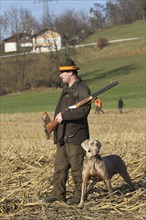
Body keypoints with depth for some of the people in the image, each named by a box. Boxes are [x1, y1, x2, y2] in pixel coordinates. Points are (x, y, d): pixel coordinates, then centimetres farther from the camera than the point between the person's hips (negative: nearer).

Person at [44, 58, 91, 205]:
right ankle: (58, 194, 14)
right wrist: (56, 119, 13)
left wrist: (64, 115, -24)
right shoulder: (66, 88, 18)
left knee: (77, 167, -2)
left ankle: (79, 195, 5)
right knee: (59, 165, 9)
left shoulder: (82, 89, -12)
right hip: (62, 135, 9)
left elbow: (84, 110, -25)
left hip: (75, 136, -9)